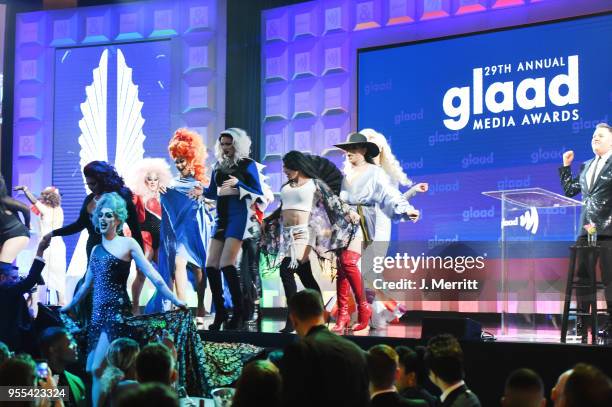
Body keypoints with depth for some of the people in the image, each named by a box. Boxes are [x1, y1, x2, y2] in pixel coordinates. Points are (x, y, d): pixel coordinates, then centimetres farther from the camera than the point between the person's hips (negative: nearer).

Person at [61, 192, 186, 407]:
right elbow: (87, 284, 28)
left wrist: (174, 300, -9)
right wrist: (69, 306, 37)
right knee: (91, 370, 3)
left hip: (117, 312, -7)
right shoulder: (96, 250, 17)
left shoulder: (127, 244, -1)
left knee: (98, 369, -15)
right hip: (98, 314, 7)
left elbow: (153, 275, -5)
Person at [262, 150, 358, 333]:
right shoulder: (286, 186, 19)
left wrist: (349, 212, -10)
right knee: (304, 274, 5)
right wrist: (267, 222, 31)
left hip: (303, 233, -6)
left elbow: (333, 200, 0)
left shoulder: (315, 184, 2)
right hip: (287, 234, 6)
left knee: (287, 271, -19)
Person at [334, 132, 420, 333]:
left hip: (362, 221, -6)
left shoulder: (375, 172, 1)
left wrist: (407, 209, -24)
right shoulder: (345, 173, 19)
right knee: (340, 266, -1)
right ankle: (343, 314, 3)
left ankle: (363, 307, -11)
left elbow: (391, 193, -9)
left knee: (348, 261, -22)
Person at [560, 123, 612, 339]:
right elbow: (569, 191, 21)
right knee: (581, 276, 6)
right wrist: (566, 166, 17)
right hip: (586, 229, 7)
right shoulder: (586, 166, 18)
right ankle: (581, 325, 11)